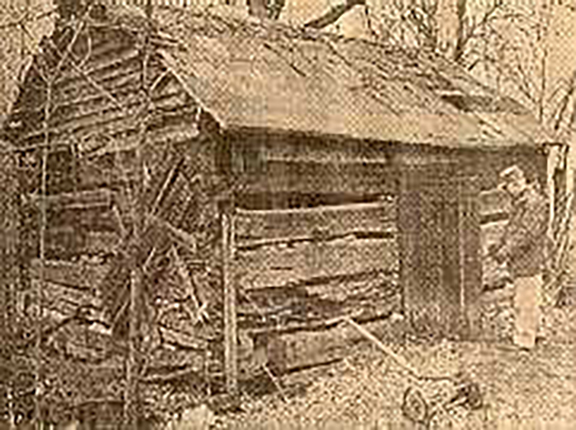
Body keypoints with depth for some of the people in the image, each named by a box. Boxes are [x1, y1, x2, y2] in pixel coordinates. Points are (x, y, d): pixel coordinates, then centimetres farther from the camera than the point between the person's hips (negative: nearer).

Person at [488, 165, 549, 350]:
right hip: (520, 263, 10)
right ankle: (526, 337, 29)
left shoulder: (535, 203, -18)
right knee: (521, 303, 18)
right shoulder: (520, 203, 14)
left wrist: (506, 251, -22)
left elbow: (527, 233, -23)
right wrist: (498, 245, 11)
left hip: (530, 262, -10)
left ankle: (524, 341, 2)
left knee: (526, 303, -4)